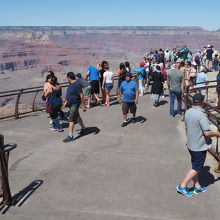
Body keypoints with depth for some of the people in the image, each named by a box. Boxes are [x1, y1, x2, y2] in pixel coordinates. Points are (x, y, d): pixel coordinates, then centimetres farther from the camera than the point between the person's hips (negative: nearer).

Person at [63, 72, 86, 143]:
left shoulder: (77, 85, -21)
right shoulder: (71, 84, 7)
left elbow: (81, 96, -22)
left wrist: (83, 106, -21)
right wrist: (66, 102, 22)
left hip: (75, 104, -10)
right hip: (71, 104, 10)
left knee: (71, 120, -11)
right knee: (77, 116, 24)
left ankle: (70, 136, -8)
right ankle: (83, 128, 44)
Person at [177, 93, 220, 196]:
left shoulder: (188, 112, -1)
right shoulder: (201, 115, -25)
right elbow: (207, 133, -25)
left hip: (190, 144, 8)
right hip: (200, 146, -8)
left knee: (195, 166, 18)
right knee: (196, 168, 6)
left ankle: (197, 187, 29)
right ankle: (182, 186, 8)